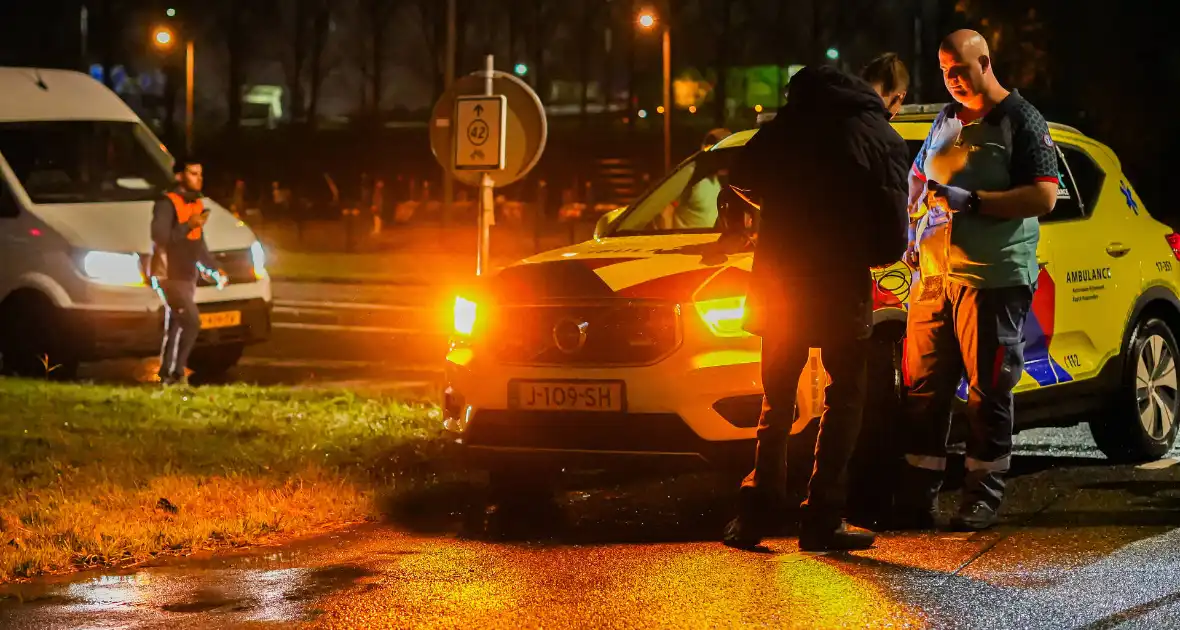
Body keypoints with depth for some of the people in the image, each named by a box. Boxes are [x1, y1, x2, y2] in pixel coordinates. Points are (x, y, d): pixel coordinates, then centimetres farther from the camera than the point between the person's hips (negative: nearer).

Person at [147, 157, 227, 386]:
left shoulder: (197, 204, 16)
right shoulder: (167, 203, -11)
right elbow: (160, 237, -23)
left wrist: (215, 270, 16)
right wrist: (189, 225, -25)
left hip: (186, 277, 9)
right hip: (169, 275, -9)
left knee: (175, 327, 12)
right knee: (192, 322, -19)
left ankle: (166, 375, 18)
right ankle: (177, 372, -13)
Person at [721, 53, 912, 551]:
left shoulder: (795, 118, 6)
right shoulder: (885, 141, -8)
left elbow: (741, 176, 11)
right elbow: (892, 234, -11)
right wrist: (878, 256, 10)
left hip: (779, 280, 4)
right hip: (840, 286, -4)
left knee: (777, 399, 16)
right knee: (844, 399, 8)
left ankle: (755, 515, 11)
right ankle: (823, 520, 4)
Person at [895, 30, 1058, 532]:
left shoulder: (1021, 121, -1)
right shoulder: (946, 121, 20)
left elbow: (1044, 196, -11)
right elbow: (919, 180, 32)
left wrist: (973, 202, -18)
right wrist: (918, 225, 13)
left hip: (995, 279, -6)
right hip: (935, 277, 6)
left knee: (989, 391, -2)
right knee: (924, 387, 3)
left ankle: (983, 498, 5)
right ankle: (917, 498, 7)